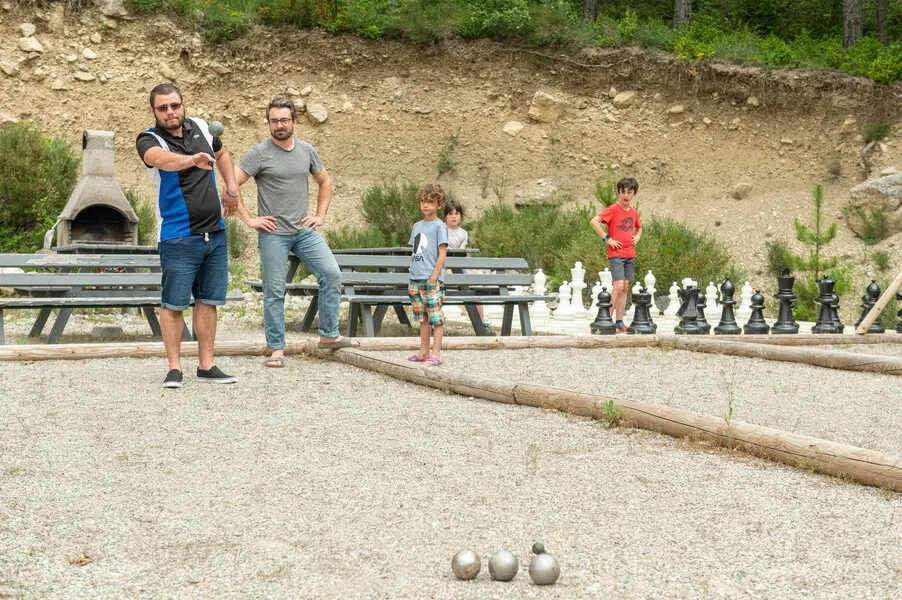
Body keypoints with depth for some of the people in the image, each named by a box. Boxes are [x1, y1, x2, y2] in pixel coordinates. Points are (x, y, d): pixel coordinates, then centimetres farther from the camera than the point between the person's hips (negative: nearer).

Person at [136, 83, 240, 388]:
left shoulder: (201, 127, 6)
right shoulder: (149, 140, -12)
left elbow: (222, 154, 26)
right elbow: (161, 159, -38)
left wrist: (231, 188, 14)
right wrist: (191, 160, -56)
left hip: (215, 233, 5)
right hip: (178, 237, -5)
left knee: (208, 301, 8)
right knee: (174, 304, -3)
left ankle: (206, 366, 15)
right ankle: (174, 368, 6)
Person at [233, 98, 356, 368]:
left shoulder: (307, 151, 8)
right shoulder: (259, 153, -7)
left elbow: (324, 182, 22)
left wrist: (320, 215, 11)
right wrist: (248, 219, -10)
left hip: (304, 231, 4)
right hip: (273, 233, -4)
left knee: (331, 274, -6)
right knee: (274, 292, 0)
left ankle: (329, 336, 6)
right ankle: (276, 349, 10)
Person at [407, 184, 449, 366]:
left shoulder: (439, 226, -4)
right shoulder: (417, 226, 16)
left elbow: (442, 254, -10)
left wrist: (434, 277, -16)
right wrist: (412, 274, 13)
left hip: (432, 280, -7)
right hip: (416, 279, 7)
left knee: (436, 317, -5)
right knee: (423, 318, 12)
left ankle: (436, 354, -4)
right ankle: (423, 352, 19)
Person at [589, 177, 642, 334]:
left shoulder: (634, 212, 11)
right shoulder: (613, 209, -9)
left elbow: (639, 228, 32)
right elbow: (594, 221, -19)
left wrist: (637, 237, 10)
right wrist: (607, 238, -17)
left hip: (630, 255, 6)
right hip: (616, 254, -6)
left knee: (625, 288, 6)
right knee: (618, 287, -14)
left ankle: (619, 322, 11)